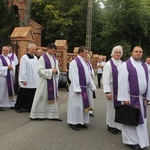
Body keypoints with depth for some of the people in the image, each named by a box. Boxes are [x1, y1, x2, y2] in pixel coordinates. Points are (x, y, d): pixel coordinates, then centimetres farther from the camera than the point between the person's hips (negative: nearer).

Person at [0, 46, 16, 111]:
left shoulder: (9, 58, 15)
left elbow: (13, 66, 11)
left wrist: (11, 68, -11)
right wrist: (7, 67, -17)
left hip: (10, 77, 7)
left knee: (10, 90, 10)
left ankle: (11, 103, 20)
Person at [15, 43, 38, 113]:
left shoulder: (35, 58, 11)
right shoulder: (24, 57, -8)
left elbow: (37, 68, 12)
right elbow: (22, 70, -12)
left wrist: (38, 78, 8)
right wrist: (23, 80, -14)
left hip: (34, 82, 6)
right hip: (26, 81, -5)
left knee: (32, 96, 7)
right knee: (23, 96, 4)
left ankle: (30, 108, 17)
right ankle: (18, 107, 20)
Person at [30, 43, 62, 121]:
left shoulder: (54, 58, 11)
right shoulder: (42, 58, -9)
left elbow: (57, 68, 15)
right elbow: (40, 70, -15)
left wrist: (56, 71, -8)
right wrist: (51, 71, -17)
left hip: (52, 80, 7)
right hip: (44, 80, -7)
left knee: (52, 97, 9)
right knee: (42, 98, 0)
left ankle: (53, 115, 16)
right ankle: (37, 115, 13)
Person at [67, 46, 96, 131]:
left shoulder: (84, 62, 13)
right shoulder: (74, 62, -12)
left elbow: (88, 75, 15)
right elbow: (74, 77, -17)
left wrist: (92, 86, 11)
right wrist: (77, 89, -20)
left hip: (84, 88, 8)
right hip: (78, 87, -8)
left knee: (84, 104, 12)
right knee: (76, 105, -1)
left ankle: (81, 121, 22)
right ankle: (73, 123, 10)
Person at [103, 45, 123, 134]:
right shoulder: (108, 64, -7)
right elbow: (105, 79, -11)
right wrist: (107, 92, -16)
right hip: (113, 89, -4)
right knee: (112, 107, 6)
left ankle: (119, 125, 24)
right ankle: (111, 126, 22)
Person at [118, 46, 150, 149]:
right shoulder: (126, 65, -8)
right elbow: (122, 83, -13)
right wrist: (125, 98, -17)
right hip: (131, 97, -5)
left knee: (141, 120, 13)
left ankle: (140, 141, 27)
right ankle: (132, 141, 19)